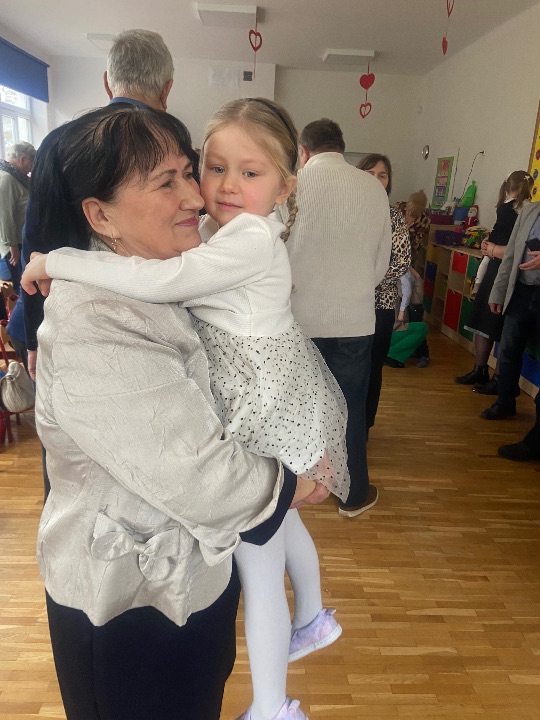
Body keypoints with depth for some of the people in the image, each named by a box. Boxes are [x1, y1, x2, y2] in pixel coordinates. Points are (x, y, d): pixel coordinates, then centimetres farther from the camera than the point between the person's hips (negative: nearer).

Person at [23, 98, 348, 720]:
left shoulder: (251, 237, -23)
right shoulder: (215, 230, 7)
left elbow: (161, 281, -33)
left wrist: (58, 261, -23)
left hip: (263, 414, -10)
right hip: (260, 404, 10)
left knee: (257, 564, 6)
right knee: (278, 522, 29)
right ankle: (312, 620, 58)